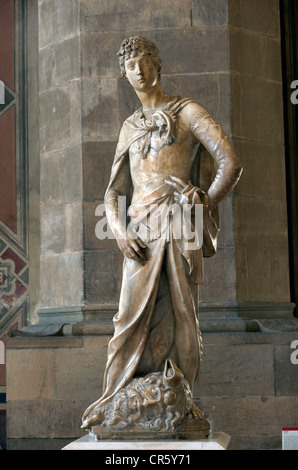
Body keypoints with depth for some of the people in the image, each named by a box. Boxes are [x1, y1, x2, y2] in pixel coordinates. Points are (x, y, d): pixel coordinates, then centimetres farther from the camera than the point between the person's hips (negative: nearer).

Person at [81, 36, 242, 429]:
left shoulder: (188, 112, 9)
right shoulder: (130, 128, 23)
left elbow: (230, 164, 1)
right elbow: (114, 190, 19)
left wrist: (200, 211, -1)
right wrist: (119, 230, -1)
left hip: (181, 226, -3)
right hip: (142, 230, 3)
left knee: (181, 316, -4)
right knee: (134, 316, -6)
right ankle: (115, 403, -6)